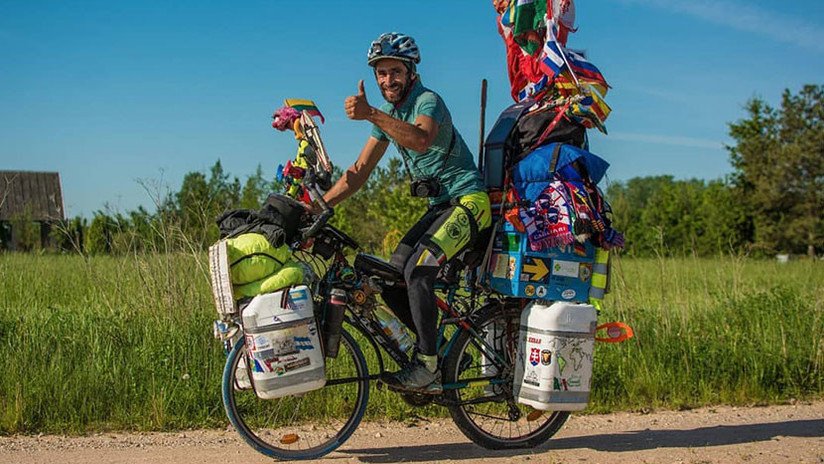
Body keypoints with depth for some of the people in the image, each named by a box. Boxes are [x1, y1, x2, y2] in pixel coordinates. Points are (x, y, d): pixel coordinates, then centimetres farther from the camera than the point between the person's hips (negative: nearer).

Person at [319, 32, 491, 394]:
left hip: (468, 201, -9)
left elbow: (421, 138, -37)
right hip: (440, 206, 9)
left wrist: (370, 114, -46)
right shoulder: (387, 115, 12)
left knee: (417, 270, -25)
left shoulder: (428, 100, -13)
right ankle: (441, 354, 10)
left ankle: (427, 366, -16)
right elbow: (360, 170, 10)